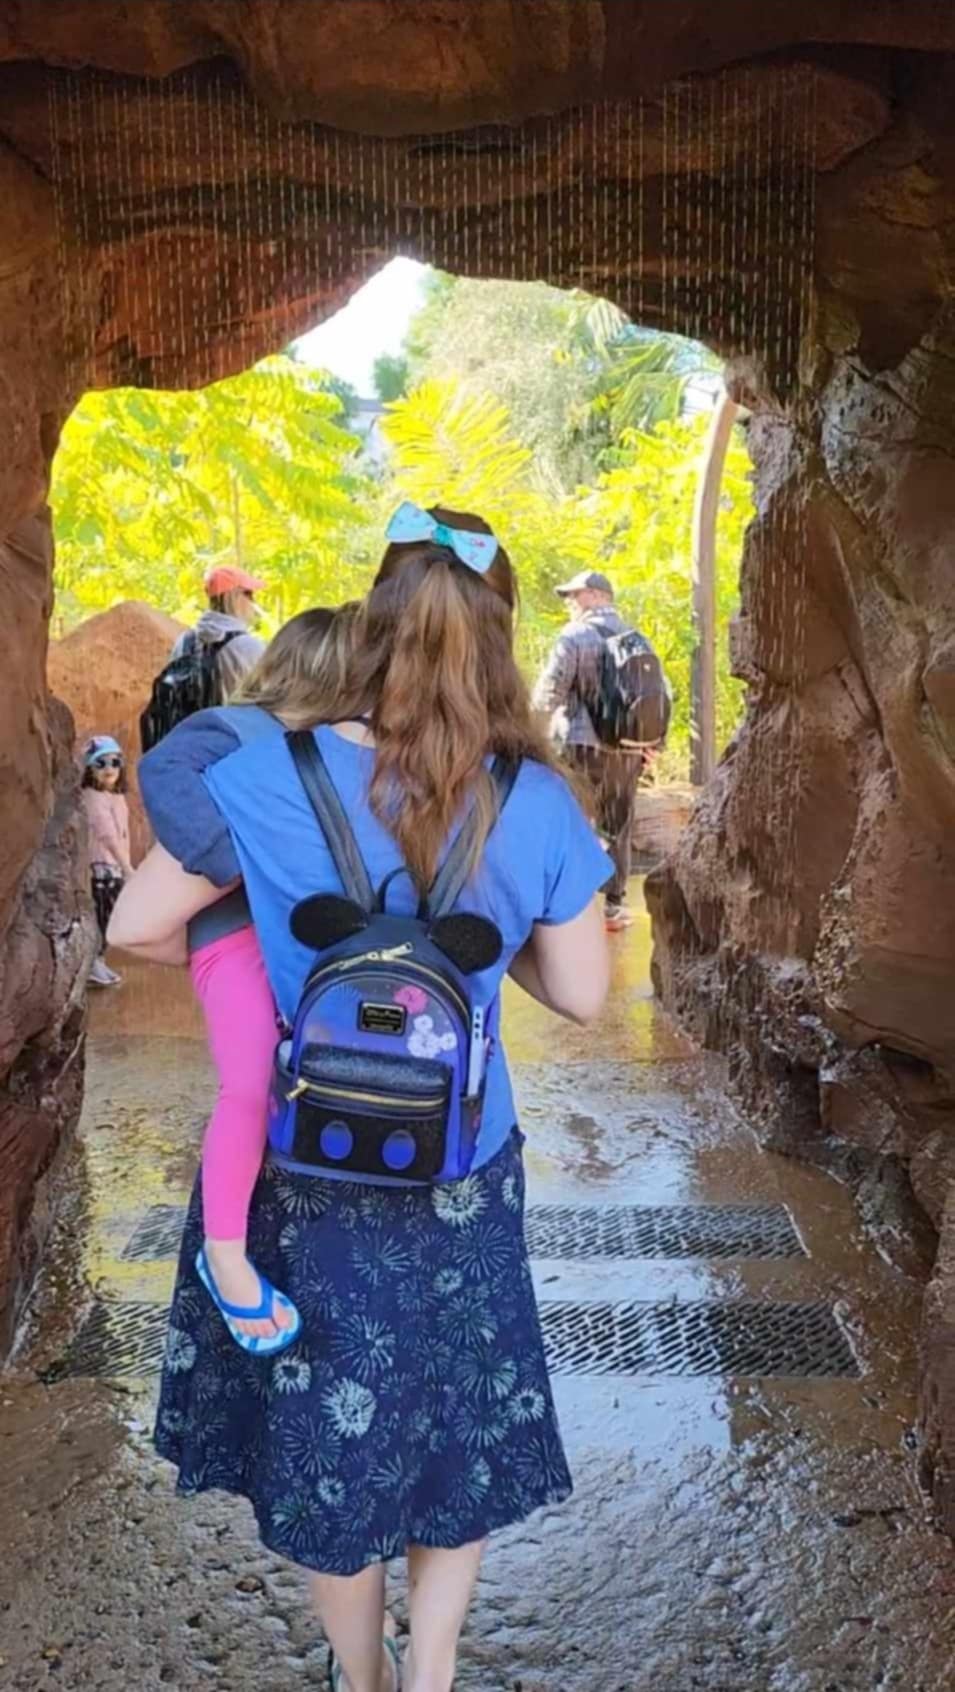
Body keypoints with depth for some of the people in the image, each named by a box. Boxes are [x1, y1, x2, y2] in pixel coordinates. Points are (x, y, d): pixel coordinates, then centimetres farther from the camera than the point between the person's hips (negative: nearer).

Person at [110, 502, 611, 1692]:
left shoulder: (266, 776, -17)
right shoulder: (537, 804, -13)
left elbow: (134, 927, -8)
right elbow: (580, 994, -4)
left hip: (307, 1177, 0)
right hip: (462, 1183, 1)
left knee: (323, 1432, 23)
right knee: (459, 1427, 25)